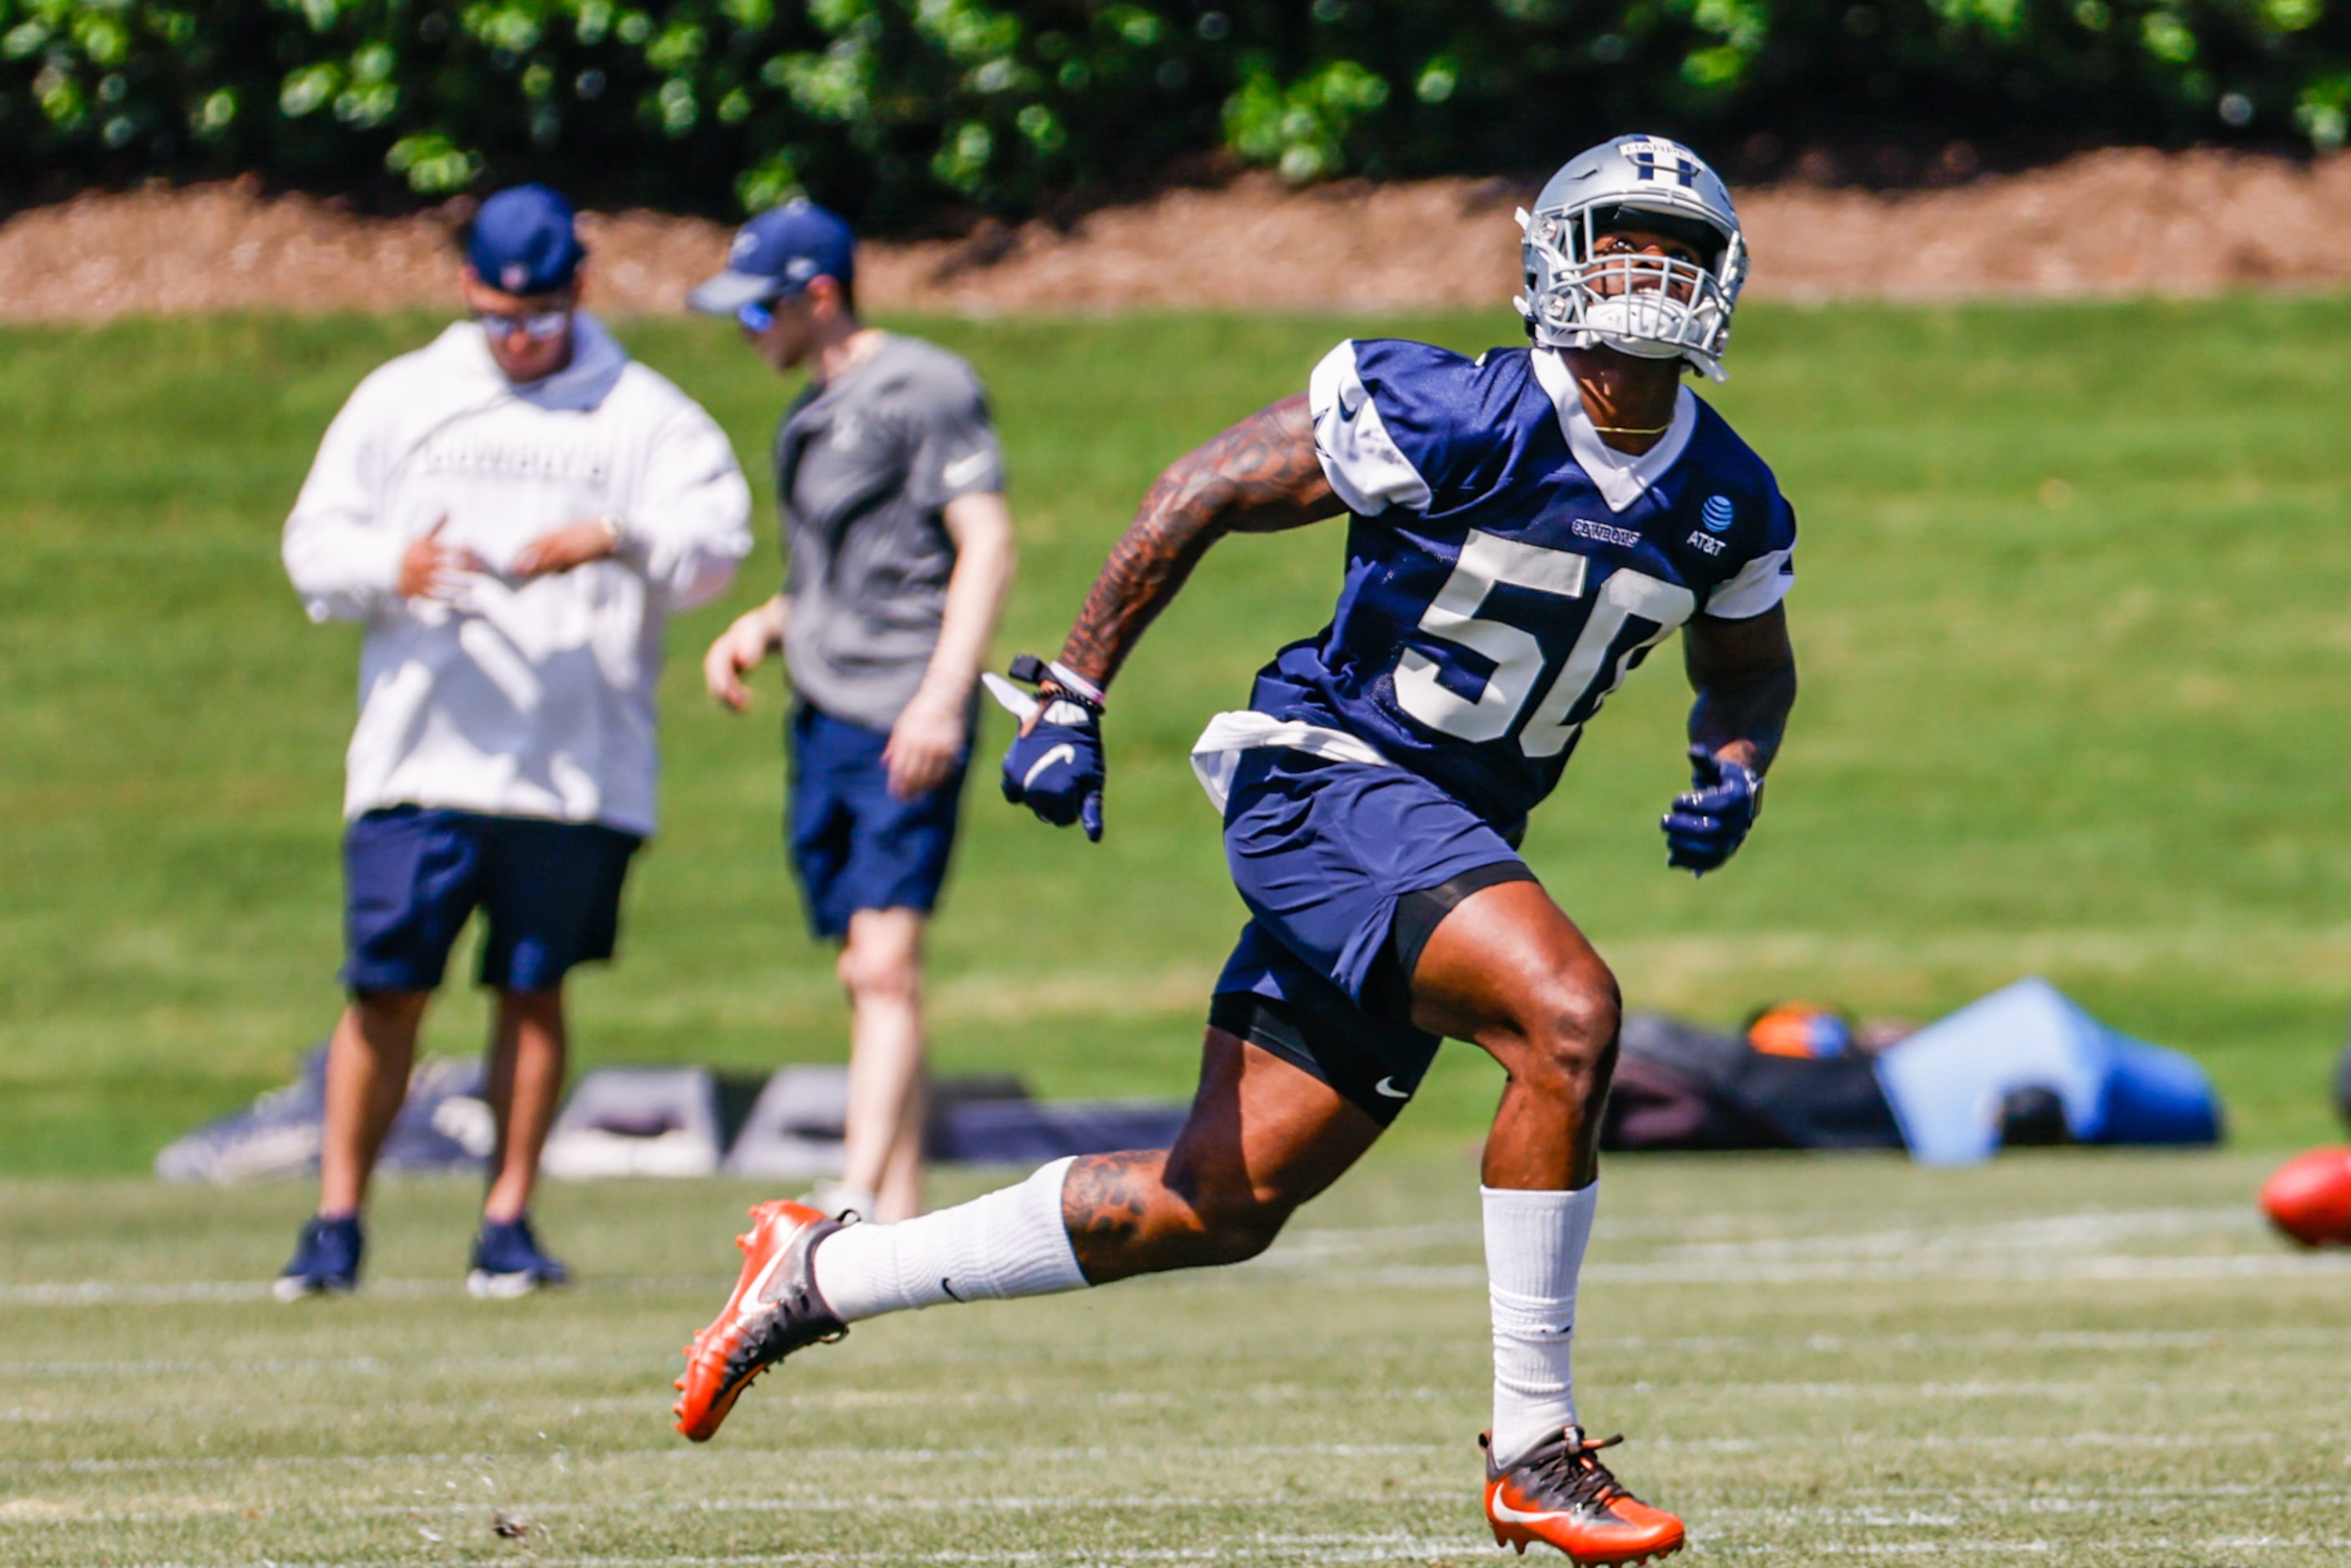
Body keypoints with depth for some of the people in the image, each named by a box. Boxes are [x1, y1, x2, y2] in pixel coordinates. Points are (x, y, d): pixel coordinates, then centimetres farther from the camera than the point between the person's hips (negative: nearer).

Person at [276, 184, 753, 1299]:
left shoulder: (638, 413, 7)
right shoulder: (402, 400, 12)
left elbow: (717, 536, -5)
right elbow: (316, 545, 8)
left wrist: (615, 537, -24)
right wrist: (392, 569, -13)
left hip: (580, 774, -1)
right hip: (420, 755, 1)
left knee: (534, 989, 3)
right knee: (385, 990, -2)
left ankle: (508, 1225, 10)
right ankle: (335, 1224, 6)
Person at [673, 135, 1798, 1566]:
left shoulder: (1728, 504, 3)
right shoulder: (1456, 422, -16)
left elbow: (1750, 665, 22)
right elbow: (1205, 493, -9)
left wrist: (1734, 771, -1)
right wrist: (1073, 696, -11)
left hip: (1451, 846, 7)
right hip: (1327, 779, -7)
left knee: (1220, 1205, 7)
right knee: (1566, 1015, -28)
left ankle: (822, 1277, 21)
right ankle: (1535, 1448, -19)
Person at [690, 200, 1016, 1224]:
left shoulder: (925, 389, -6)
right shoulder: (811, 416, 20)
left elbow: (985, 546, -12)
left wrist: (942, 699, -21)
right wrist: (759, 629, 11)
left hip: (905, 724, -9)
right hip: (822, 719, 9)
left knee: (886, 964, -17)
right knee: (866, 976, 7)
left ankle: (857, 1200, -27)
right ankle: (903, 1220, 8)